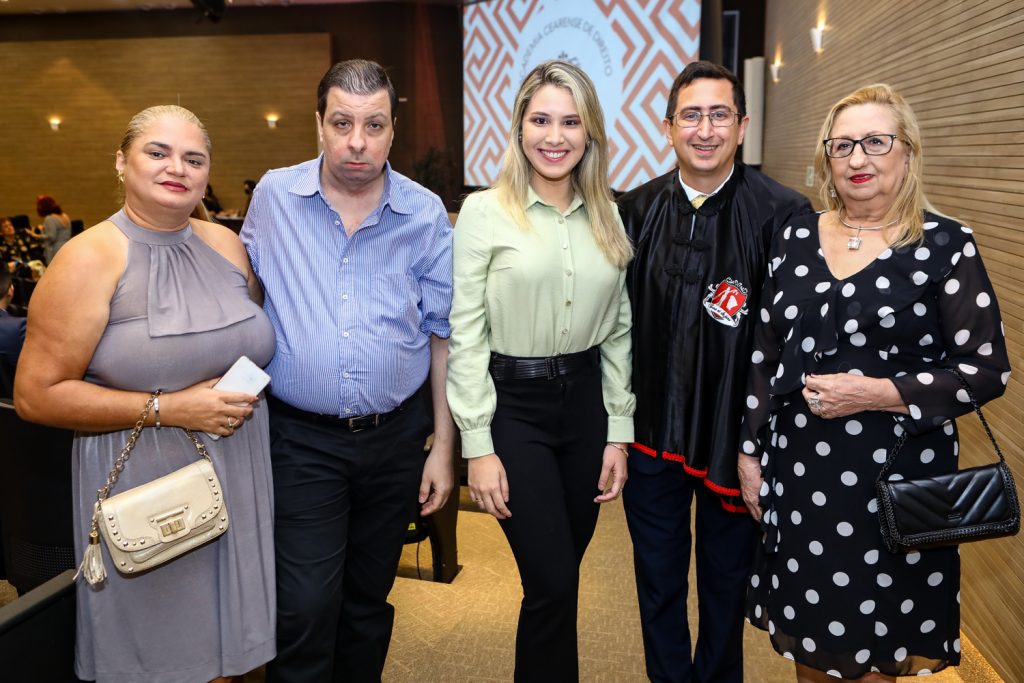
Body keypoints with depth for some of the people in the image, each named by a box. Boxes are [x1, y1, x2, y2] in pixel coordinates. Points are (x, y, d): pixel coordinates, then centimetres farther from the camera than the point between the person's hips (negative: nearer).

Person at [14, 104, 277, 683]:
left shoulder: (227, 245, 5)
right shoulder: (90, 258, -11)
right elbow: (36, 394, -14)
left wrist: (243, 395, 2)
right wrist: (169, 408, -19)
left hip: (239, 481, 5)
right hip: (144, 492, -4)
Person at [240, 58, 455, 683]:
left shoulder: (425, 214, -3)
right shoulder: (273, 198, -2)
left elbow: (444, 333, 1)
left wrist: (443, 444, 0)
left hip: (396, 437, 1)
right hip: (302, 440, -1)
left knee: (368, 601, 17)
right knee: (304, 611, -3)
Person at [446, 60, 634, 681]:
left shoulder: (607, 217, 7)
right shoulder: (485, 212, -6)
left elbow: (619, 332, 10)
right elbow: (466, 335, -7)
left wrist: (618, 432, 6)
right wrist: (478, 446, -10)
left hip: (586, 401, 4)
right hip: (513, 405, -4)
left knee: (558, 577, 13)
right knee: (554, 583, -3)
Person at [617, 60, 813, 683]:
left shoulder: (782, 216, -12)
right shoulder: (637, 210, -1)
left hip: (733, 436, -2)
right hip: (652, 429, 3)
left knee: (726, 579, 18)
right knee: (658, 581, 18)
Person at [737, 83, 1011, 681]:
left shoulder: (945, 244, -6)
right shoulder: (796, 238, 5)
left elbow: (988, 369, -8)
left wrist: (877, 393, -19)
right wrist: (750, 452, 7)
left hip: (895, 475, -3)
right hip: (798, 475, 4)